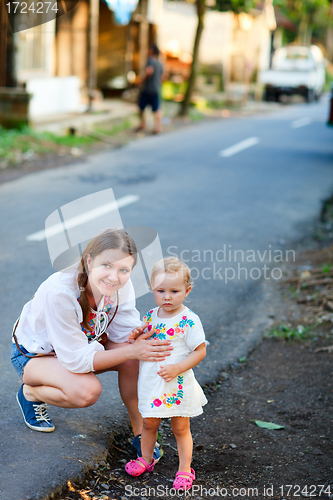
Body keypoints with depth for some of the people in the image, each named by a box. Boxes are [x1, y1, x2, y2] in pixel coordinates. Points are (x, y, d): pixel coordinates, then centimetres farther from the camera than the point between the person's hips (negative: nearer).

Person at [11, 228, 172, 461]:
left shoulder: (121, 284, -23)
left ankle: (139, 431, -4)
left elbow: (124, 333, -11)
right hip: (34, 353, -5)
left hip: (83, 342, 5)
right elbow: (77, 359, -34)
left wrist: (138, 337, -36)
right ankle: (31, 392, -1)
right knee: (87, 390, -32)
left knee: (133, 358, -23)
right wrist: (131, 350, -42)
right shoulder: (60, 292, -39)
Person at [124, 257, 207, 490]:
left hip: (177, 385, -4)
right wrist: (136, 339, -8)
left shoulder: (189, 321, -16)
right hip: (151, 382, 5)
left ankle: (185, 469, 24)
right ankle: (146, 459, 38)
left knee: (180, 427, 9)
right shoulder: (150, 317, 1)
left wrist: (177, 368, -22)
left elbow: (200, 351, -13)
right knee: (149, 423, 18)